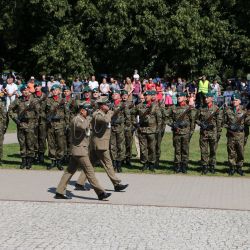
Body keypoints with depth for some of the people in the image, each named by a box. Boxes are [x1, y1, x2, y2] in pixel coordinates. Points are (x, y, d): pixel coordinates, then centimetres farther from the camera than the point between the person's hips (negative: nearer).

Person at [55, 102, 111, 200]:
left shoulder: (83, 119, 17)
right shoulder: (76, 119, -14)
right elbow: (83, 127, -35)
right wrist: (87, 118, -19)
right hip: (80, 150, -10)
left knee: (69, 171, 10)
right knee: (90, 171, -7)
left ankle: (59, 192, 14)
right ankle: (100, 193, -5)